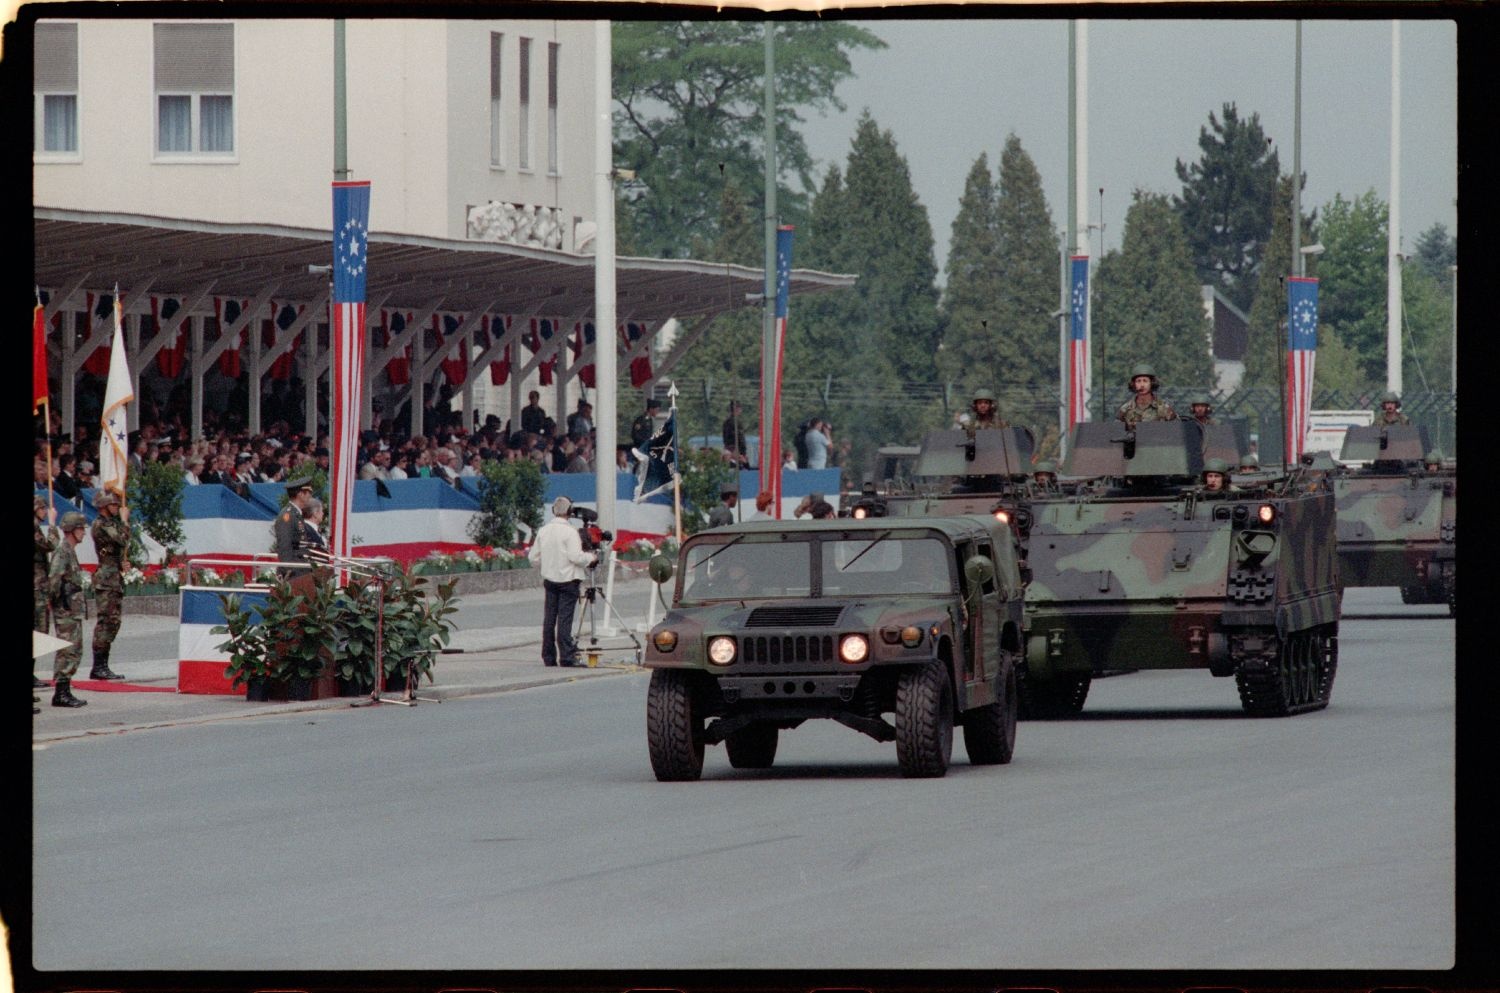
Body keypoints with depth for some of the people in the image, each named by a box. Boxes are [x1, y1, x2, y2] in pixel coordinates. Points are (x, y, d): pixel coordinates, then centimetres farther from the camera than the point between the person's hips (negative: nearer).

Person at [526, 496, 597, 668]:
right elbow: (576, 556, -18)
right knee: (564, 618, -6)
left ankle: (548, 657, 9)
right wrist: (591, 558, -1)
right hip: (567, 579, -5)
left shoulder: (543, 531, 5)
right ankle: (567, 656, -9)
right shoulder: (569, 531, -12)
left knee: (549, 618, 8)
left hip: (549, 579, 5)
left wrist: (529, 553, 31)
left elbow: (534, 558, 8)